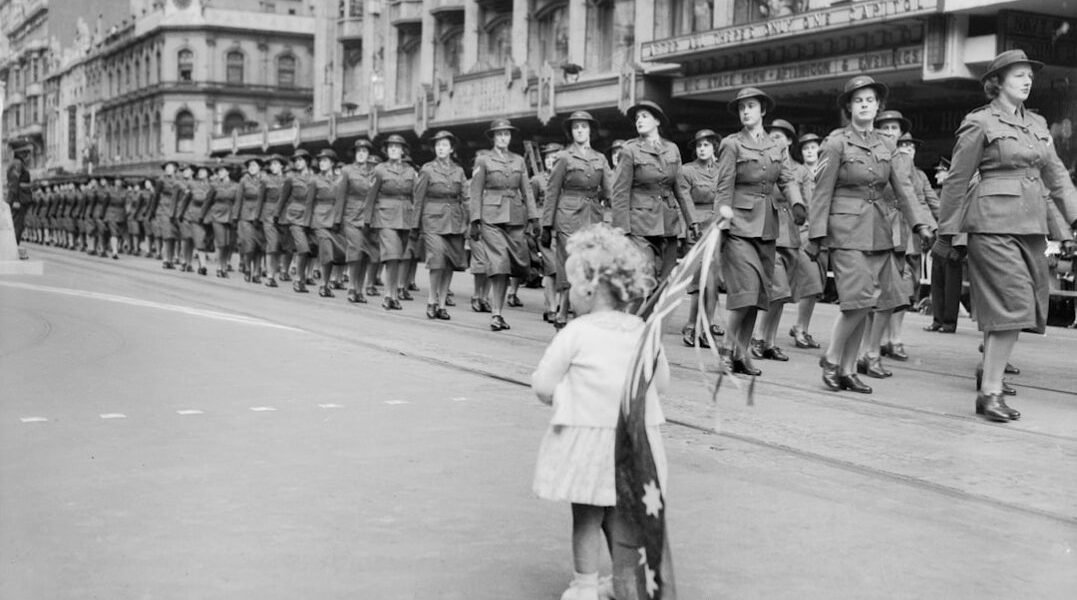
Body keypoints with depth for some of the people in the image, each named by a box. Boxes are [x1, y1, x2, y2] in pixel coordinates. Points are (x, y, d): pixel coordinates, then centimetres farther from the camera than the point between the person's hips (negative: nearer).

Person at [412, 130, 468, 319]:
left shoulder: (459, 171, 12)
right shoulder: (427, 169, 3)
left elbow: (464, 199, 13)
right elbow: (418, 199, 4)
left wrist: (466, 223, 6)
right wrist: (416, 226, 1)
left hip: (454, 222, 4)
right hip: (433, 220, -3)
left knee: (450, 263, 2)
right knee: (438, 259, -17)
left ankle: (441, 304, 11)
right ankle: (432, 300, -2)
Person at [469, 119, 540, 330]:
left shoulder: (519, 160, 15)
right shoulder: (483, 161, 5)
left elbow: (527, 191, 14)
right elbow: (476, 193, 3)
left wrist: (534, 217, 5)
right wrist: (475, 222, -4)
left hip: (516, 218, 4)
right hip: (492, 217, -4)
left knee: (518, 263, 1)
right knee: (499, 264, -13)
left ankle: (498, 311, 12)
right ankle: (496, 314, -10)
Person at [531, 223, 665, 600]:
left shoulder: (576, 333, -10)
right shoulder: (644, 332, 3)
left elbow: (543, 387, -8)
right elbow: (661, 383, 13)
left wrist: (564, 396, 12)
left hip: (587, 437, -4)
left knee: (586, 516, 7)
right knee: (621, 514, 15)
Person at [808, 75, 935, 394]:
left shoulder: (888, 146, 11)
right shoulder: (836, 143, -5)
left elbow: (903, 187, 2)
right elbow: (822, 192, -5)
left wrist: (920, 222, -12)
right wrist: (815, 236, -8)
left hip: (879, 230, 6)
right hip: (847, 228, -6)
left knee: (864, 305, 5)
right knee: (859, 300, -15)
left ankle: (847, 370, 14)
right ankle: (831, 359, 4)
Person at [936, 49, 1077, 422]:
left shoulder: (1037, 124, 16)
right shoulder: (979, 123, -3)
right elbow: (957, 180, 0)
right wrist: (945, 233, 1)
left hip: (1032, 224, 7)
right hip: (995, 223, -7)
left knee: (1026, 305, 10)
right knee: (1011, 304, -14)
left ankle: (989, 367, 31)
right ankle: (989, 393, -8)